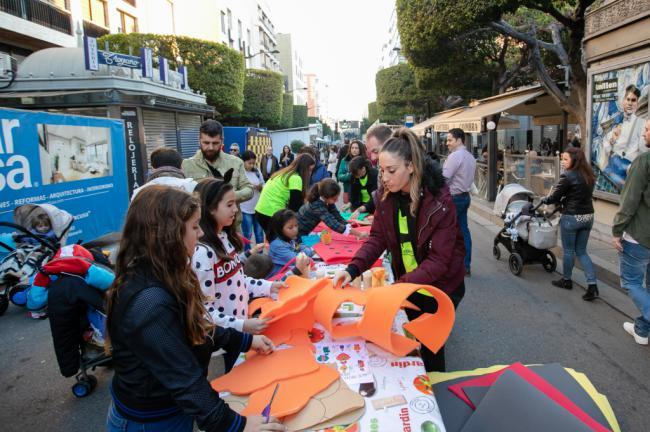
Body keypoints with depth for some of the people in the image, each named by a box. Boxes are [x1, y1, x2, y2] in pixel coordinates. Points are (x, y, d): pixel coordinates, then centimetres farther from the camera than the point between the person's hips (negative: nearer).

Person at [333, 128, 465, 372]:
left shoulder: (439, 201, -26)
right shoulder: (388, 196, -10)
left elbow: (438, 260, -27)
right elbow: (377, 238, -7)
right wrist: (352, 269, -23)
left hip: (440, 287, -5)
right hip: (406, 283, 5)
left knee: (430, 347, 9)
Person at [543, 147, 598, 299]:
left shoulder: (567, 176, -16)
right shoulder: (588, 176, 8)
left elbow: (554, 197, -10)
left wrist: (544, 200, 10)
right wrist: (562, 201, 19)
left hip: (571, 218, -7)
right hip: (588, 217, 7)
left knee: (568, 250, 11)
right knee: (582, 251, 15)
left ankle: (566, 280, 28)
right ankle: (592, 285, 6)